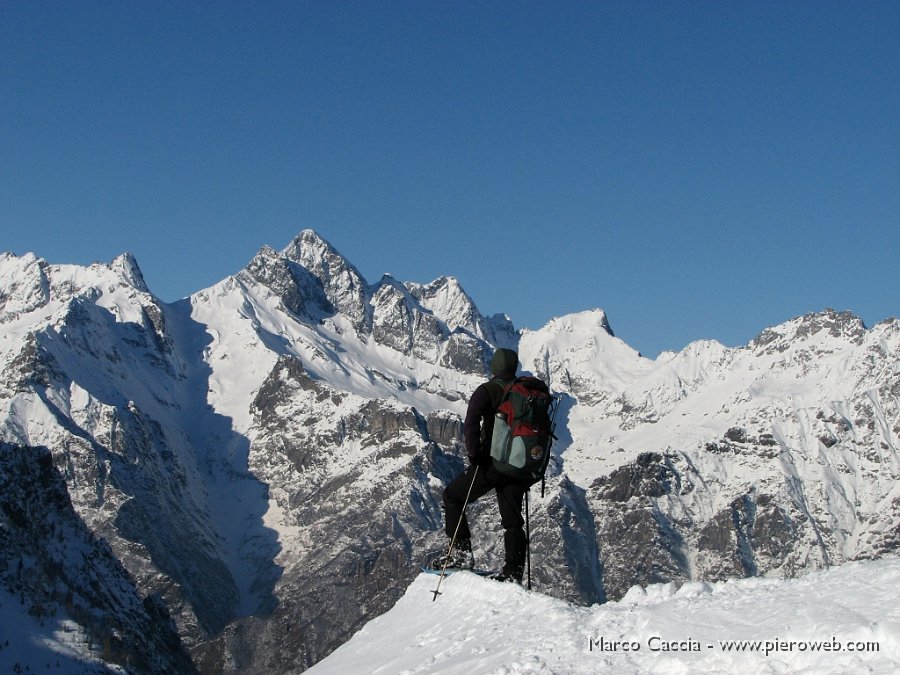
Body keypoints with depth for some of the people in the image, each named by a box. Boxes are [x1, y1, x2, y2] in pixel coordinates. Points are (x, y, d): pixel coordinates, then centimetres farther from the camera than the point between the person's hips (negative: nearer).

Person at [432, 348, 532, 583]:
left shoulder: (487, 390, -6)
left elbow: (471, 424, -22)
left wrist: (474, 454, -16)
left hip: (492, 463, -5)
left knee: (452, 496, 12)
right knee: (512, 521, 12)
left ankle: (461, 553, 3)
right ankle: (514, 573, 6)